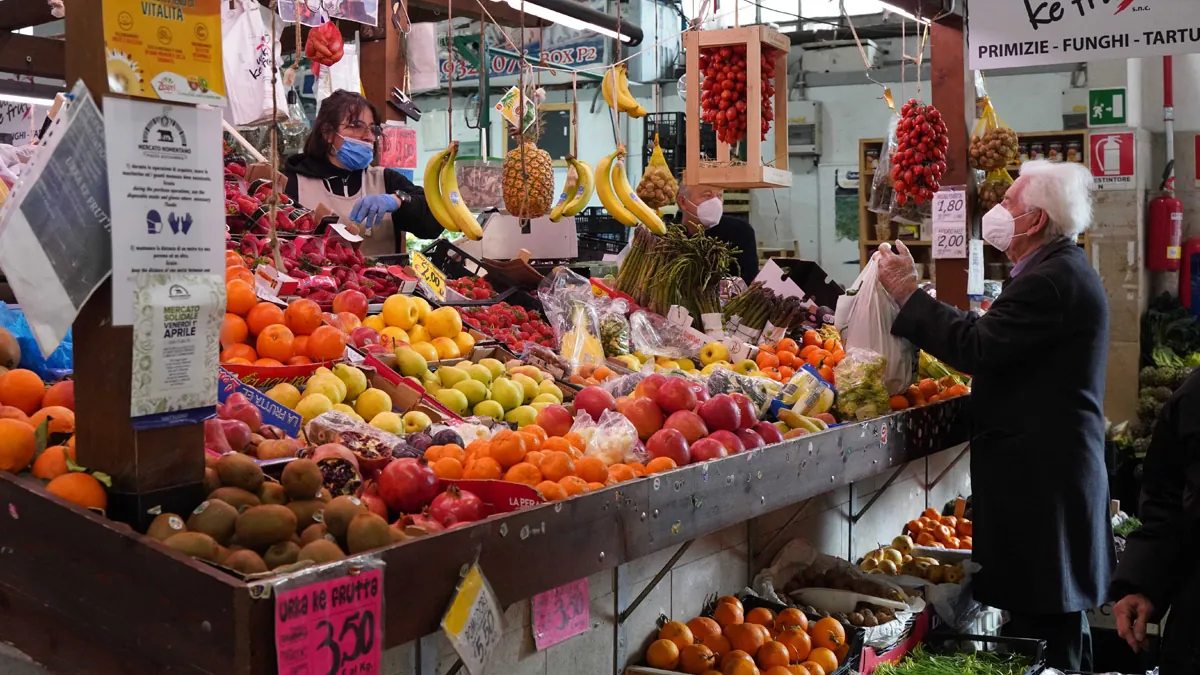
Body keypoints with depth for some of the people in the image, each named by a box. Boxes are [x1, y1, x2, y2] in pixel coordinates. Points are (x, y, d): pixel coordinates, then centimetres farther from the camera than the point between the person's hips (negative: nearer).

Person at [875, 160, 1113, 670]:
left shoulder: (1052, 279, -18)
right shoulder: (1062, 269, 16)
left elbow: (977, 348, -25)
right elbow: (993, 347, 14)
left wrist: (908, 293, -15)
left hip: (1040, 476, -11)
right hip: (1055, 470, 11)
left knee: (1042, 630, -3)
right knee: (1058, 620, 19)